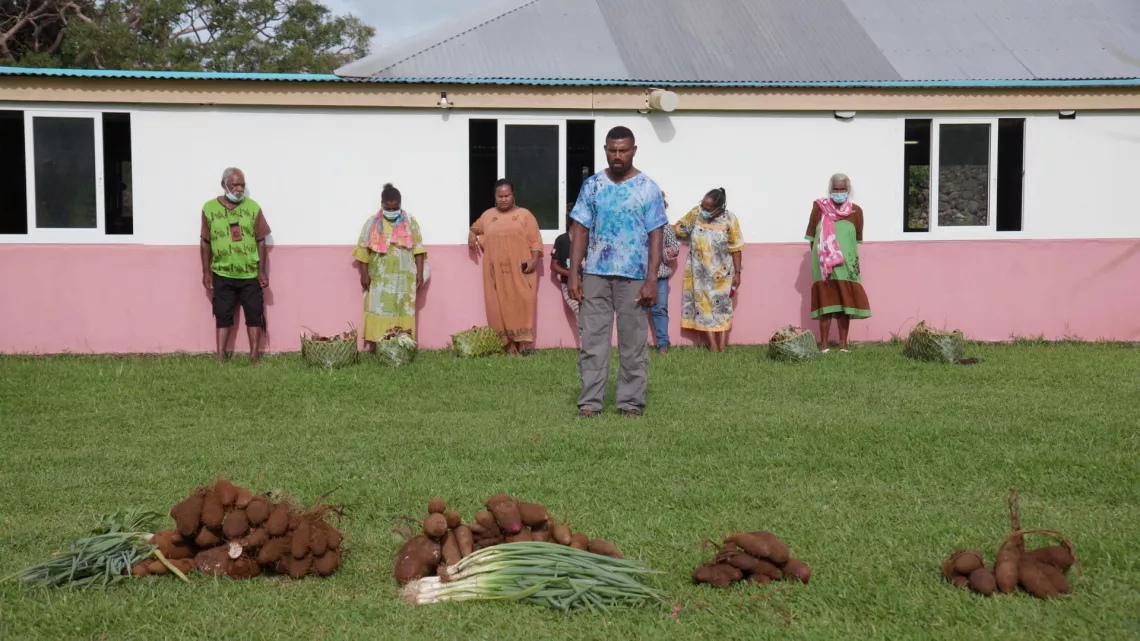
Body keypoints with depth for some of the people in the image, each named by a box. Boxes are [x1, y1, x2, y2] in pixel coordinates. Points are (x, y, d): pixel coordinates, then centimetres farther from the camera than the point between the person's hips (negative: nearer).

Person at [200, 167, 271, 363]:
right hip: (222, 274, 0)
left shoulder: (253, 207, -3)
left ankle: (255, 358, 11)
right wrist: (206, 272, 1)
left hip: (250, 274, 0)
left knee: (254, 315, 3)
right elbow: (206, 242, 3)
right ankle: (220, 358, 12)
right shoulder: (209, 208, -4)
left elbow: (260, 241, 0)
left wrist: (262, 271, -4)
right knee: (223, 316, 6)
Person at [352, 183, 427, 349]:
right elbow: (363, 250, 1)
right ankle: (371, 345, -1)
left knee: (402, 311, 2)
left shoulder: (410, 222, 4)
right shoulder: (372, 222, 1)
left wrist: (420, 273, -1)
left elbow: (418, 250, 4)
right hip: (379, 278, -1)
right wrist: (364, 275, -4)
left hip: (404, 277, 1)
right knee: (377, 311, -2)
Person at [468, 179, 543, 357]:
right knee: (500, 307, -3)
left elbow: (535, 240, 2)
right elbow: (475, 228, 34)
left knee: (522, 305, -9)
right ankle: (507, 344, -3)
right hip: (497, 272, 2)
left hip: (520, 271, -2)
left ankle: (521, 342, -9)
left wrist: (534, 259, -12)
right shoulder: (487, 215, 16)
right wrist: (472, 235, 12)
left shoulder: (525, 215, 7)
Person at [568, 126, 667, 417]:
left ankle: (632, 401, 13)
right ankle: (590, 401, 7)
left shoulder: (648, 188, 0)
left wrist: (651, 280, -10)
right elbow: (580, 230, 6)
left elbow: (655, 236, -2)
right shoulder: (592, 185, 6)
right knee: (592, 339, 2)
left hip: (633, 276, -2)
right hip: (595, 274, 2)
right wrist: (573, 273, -1)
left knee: (633, 341, 5)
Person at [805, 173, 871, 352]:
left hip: (846, 265, 2)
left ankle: (843, 345, 11)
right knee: (825, 303, 0)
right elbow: (812, 236, 5)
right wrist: (820, 256, 3)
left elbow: (857, 239, 11)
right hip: (824, 264, -1)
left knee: (845, 304, 5)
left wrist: (848, 254, 5)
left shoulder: (856, 211, 3)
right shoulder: (819, 207, 0)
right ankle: (824, 346, 2)